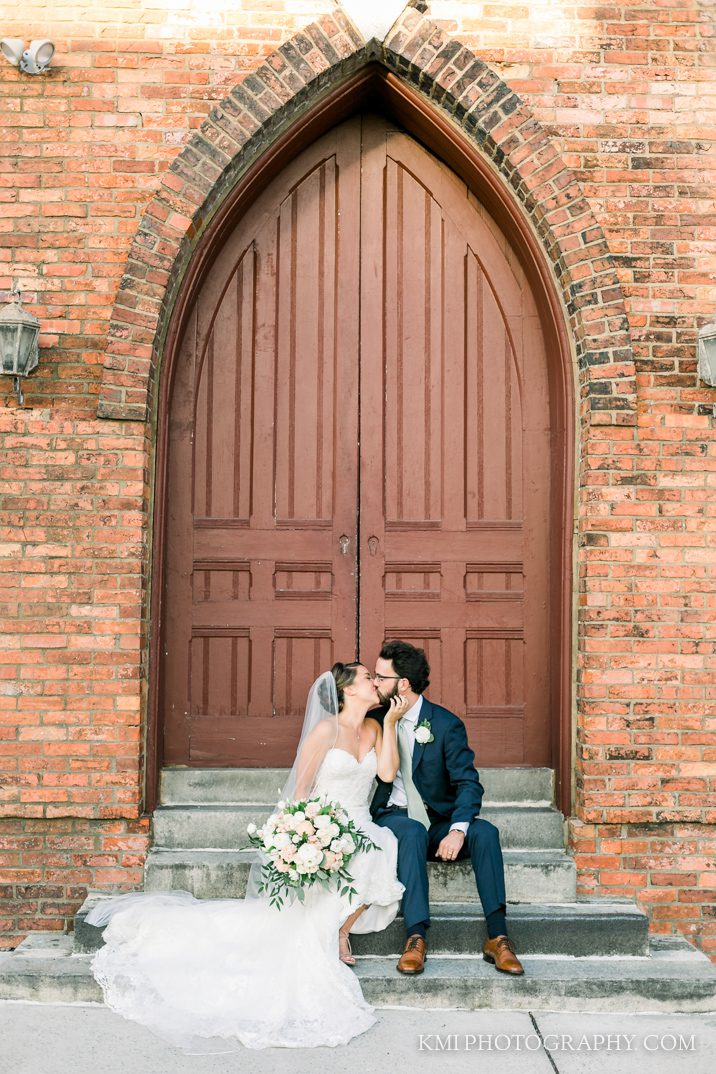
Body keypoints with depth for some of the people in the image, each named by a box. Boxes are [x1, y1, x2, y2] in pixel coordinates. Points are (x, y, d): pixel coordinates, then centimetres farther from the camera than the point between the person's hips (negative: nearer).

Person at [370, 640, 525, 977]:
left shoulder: (446, 724, -5)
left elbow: (468, 784, -14)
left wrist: (458, 830, -30)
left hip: (437, 822, 0)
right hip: (394, 819, 0)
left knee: (485, 831, -28)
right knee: (413, 832, -35)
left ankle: (497, 936, -27)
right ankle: (416, 936, -38)